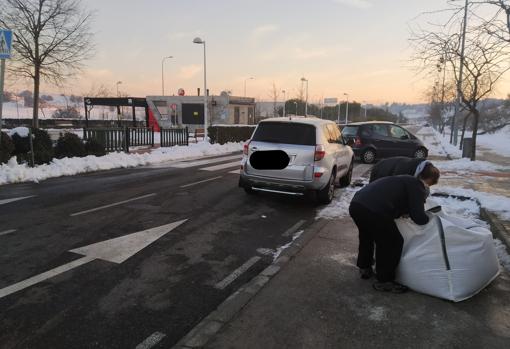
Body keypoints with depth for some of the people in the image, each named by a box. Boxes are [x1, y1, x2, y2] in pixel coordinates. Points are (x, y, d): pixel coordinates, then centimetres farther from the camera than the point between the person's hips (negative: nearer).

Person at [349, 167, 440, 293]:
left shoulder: (405, 179, 27)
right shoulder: (417, 186, 2)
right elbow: (419, 218, -3)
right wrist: (427, 218, 18)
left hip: (355, 204, 9)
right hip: (373, 211, -9)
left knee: (367, 235, 32)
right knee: (394, 242, 10)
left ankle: (365, 268, 49)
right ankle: (384, 281, 21)